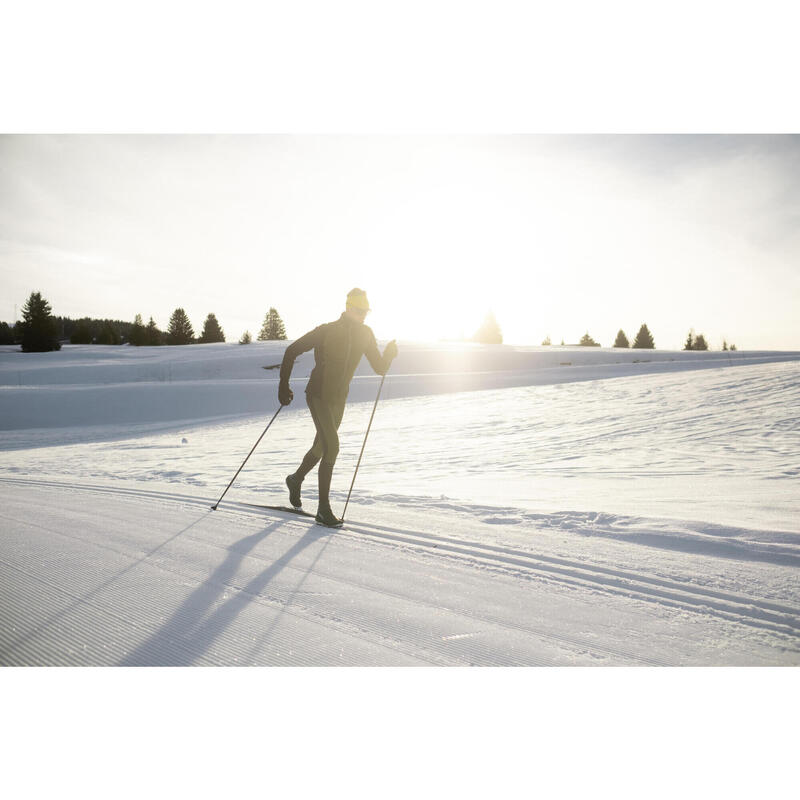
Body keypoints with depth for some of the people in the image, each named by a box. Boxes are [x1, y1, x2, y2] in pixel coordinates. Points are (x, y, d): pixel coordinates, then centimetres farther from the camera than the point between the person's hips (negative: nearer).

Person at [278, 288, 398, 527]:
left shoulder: (365, 334, 2)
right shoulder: (326, 331, -15)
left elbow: (380, 368, 4)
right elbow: (292, 351, -9)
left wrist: (389, 353, -16)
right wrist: (283, 386, -10)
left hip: (339, 399, 7)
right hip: (318, 396, -6)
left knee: (322, 447, 17)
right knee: (331, 446, -17)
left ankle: (296, 479, 45)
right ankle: (323, 508, -8)